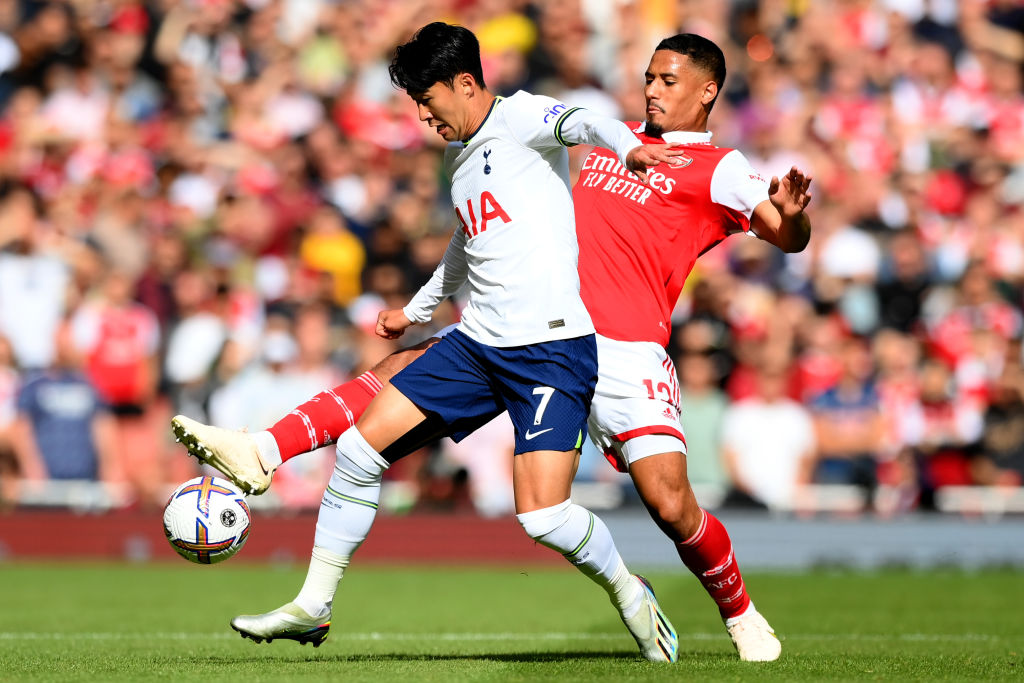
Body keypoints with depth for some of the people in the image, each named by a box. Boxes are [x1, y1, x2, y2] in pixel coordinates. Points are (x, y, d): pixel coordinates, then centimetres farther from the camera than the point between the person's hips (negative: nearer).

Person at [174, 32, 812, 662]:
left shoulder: (719, 170, 1)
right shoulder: (610, 138, 20)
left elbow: (789, 237, -11)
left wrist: (791, 213, -34)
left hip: (626, 351, -6)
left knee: (671, 505, -15)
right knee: (404, 367, -3)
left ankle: (742, 615, 11)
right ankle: (263, 452, -5)